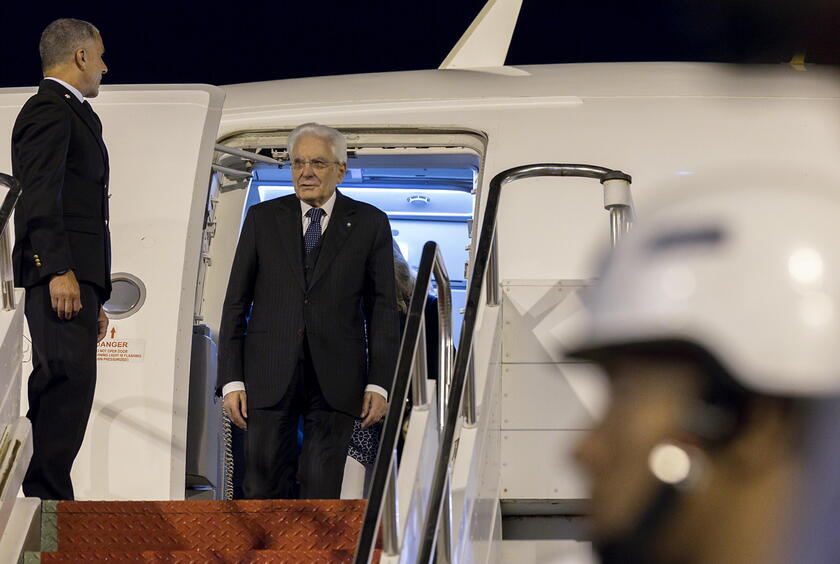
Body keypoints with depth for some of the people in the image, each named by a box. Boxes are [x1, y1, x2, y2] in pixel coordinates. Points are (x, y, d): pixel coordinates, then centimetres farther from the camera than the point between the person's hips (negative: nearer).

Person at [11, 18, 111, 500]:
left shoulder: (76, 116, 27)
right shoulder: (50, 109, -4)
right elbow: (40, 194, -15)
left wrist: (96, 296, 23)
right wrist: (59, 269, -24)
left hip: (76, 276, 10)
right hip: (61, 272, -10)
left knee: (60, 388, 6)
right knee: (70, 383, -16)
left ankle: (46, 495, 6)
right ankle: (46, 494, -19)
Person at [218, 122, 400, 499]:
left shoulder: (369, 224, 6)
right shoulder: (263, 218, 8)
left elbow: (382, 308, 5)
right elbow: (236, 302, 7)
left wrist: (379, 383, -3)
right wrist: (231, 380, -1)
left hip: (335, 380, -1)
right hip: (270, 375, 1)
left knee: (322, 491, -1)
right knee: (265, 488, -1)